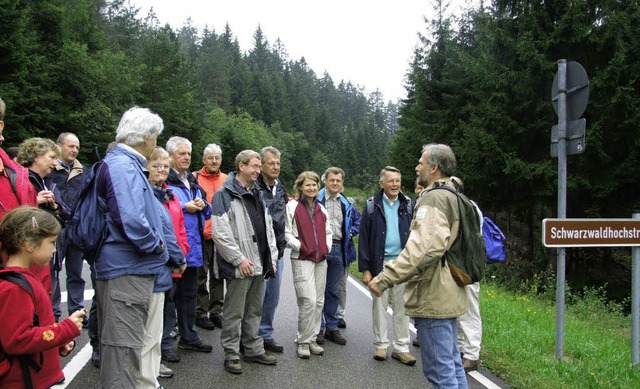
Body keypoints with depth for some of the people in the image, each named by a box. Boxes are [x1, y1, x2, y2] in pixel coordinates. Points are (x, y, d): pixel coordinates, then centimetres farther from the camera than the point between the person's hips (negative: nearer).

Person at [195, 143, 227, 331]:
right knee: (201, 275, 5)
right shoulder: (194, 178, -3)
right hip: (202, 235, -4)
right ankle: (201, 313, 15)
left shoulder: (227, 180, 8)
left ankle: (216, 311, 23)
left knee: (218, 275, 12)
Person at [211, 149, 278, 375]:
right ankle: (231, 355, 13)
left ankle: (254, 350, 28)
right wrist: (239, 259, -18)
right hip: (239, 267, -8)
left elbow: (268, 229, 19)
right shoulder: (225, 195, -10)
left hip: (260, 265, 8)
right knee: (234, 313, 2)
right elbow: (220, 233, -17)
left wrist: (271, 258, 11)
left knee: (254, 311, 17)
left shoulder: (257, 195, 16)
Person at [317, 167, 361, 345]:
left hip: (338, 249, 4)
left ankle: (332, 327, 21)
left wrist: (351, 232, 6)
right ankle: (318, 328, 13)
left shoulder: (346, 204, 11)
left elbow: (358, 221, 22)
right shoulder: (316, 200, -5)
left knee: (333, 291, 12)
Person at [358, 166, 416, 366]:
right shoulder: (373, 205, 0)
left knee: (401, 307, 6)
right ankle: (381, 345, 19)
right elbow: (364, 238, 0)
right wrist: (365, 269, -5)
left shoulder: (408, 205, 5)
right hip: (380, 263, -1)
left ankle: (401, 347, 15)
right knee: (379, 305, 8)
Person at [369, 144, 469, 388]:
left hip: (432, 296, -10)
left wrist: (385, 278, -27)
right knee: (451, 364, 19)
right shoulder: (454, 197, 16)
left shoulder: (433, 198, -16)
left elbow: (424, 247, -29)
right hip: (448, 294, 10)